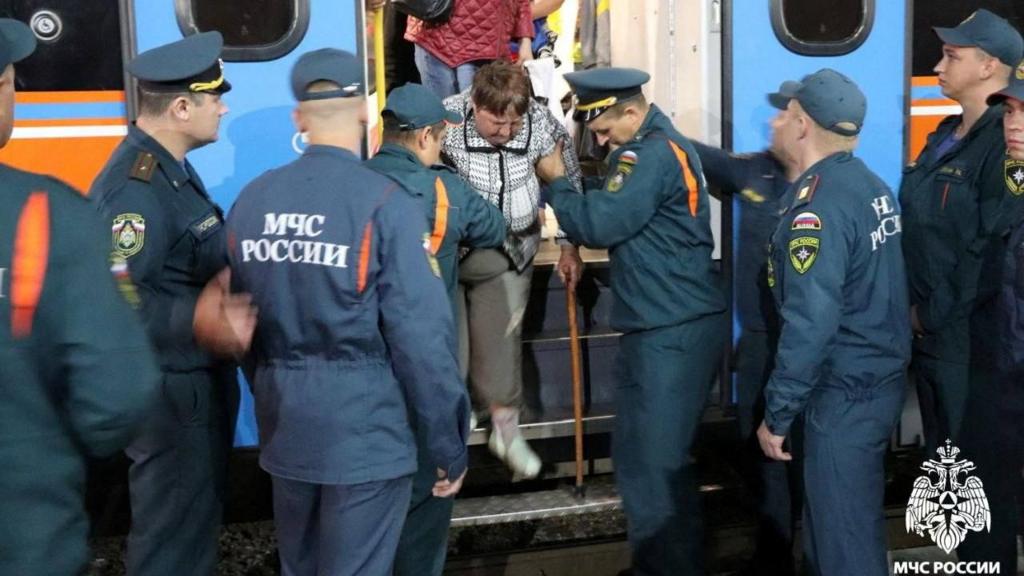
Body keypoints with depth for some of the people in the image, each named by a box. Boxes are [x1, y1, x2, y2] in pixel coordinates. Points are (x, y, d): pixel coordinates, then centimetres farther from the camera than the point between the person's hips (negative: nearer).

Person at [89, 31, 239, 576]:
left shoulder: (169, 169, 8)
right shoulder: (135, 188, -24)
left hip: (196, 380, 10)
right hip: (174, 391, -10)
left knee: (195, 515, 25)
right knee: (172, 530, 6)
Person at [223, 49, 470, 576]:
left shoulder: (251, 200, 0)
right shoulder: (385, 203, -16)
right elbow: (423, 338, -17)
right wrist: (450, 445, -7)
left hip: (284, 430, 6)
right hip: (365, 431, -5)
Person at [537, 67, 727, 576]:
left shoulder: (652, 154, -17)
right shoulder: (654, 147, 16)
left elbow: (601, 224, -21)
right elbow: (617, 218, 20)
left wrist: (557, 182, -5)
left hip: (674, 331, -11)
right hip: (662, 325, 11)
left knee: (653, 462, -4)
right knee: (639, 454, 17)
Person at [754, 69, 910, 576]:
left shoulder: (818, 204, -21)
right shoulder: (871, 184, 7)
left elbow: (810, 323, -25)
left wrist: (777, 414, -18)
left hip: (845, 391, -9)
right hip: (880, 374, 9)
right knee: (835, 517, 22)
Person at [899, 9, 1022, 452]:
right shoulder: (945, 136, 11)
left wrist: (933, 314, -15)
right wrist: (914, 306, 10)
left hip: (967, 337, -8)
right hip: (927, 331, 9)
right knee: (939, 457, 20)